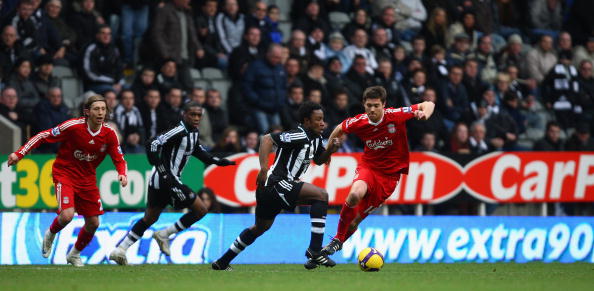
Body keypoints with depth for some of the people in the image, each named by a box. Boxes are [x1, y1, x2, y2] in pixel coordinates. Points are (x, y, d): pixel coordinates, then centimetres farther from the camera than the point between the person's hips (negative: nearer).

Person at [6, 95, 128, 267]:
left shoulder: (109, 134, -9)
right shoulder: (73, 126, -21)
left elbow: (119, 159, 1)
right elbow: (44, 136, -13)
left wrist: (122, 174, -22)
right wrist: (19, 154, -17)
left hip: (87, 178, 5)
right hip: (65, 173, -5)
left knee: (93, 223, 5)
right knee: (67, 215, -25)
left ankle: (74, 255, 33)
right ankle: (50, 235, 12)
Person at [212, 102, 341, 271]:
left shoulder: (315, 139, 13)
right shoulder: (299, 136, -17)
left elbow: (319, 160, 26)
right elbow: (267, 139, -23)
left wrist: (330, 150, 5)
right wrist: (264, 168, -30)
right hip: (276, 183, -11)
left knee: (261, 227, 25)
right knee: (321, 195, -18)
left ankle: (222, 262, 35)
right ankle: (315, 250, -22)